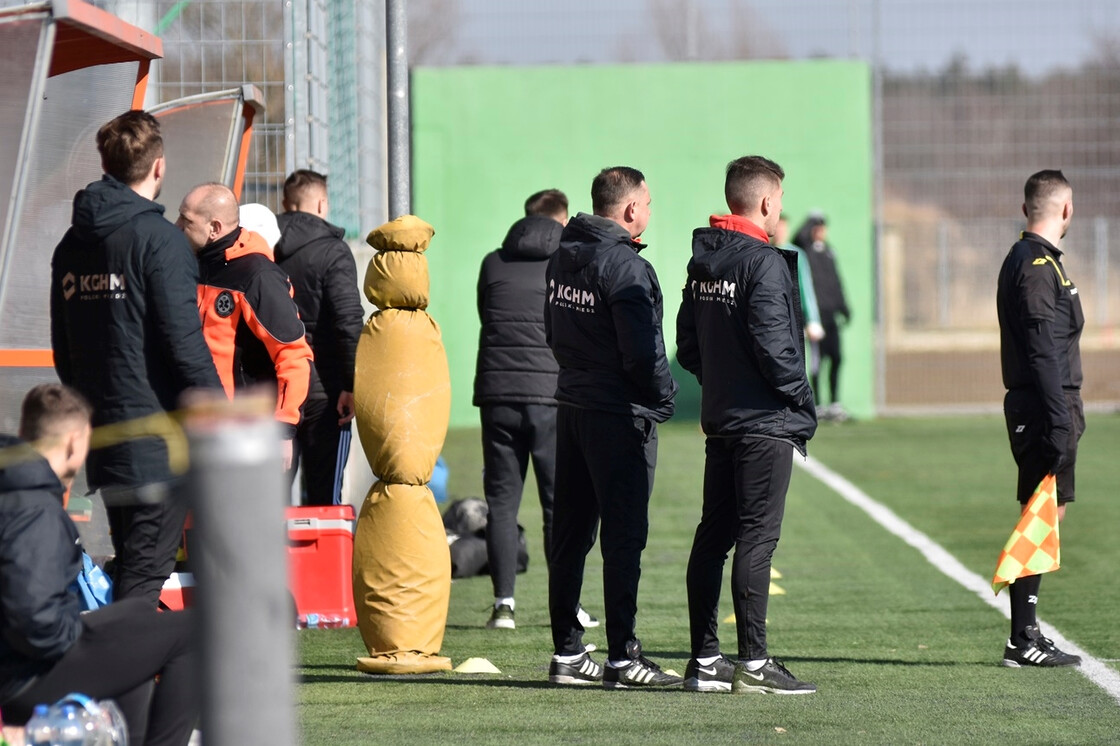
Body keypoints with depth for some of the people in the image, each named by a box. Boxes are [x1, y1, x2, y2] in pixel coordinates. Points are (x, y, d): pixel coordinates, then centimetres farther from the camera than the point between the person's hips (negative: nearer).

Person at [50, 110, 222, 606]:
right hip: (159, 434, -8)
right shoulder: (158, 238, -12)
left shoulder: (71, 245, 13)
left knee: (129, 562, 16)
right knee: (145, 571, -7)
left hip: (102, 431, 8)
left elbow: (63, 351, 18)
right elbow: (184, 341, -16)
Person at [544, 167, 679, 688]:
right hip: (620, 414, -8)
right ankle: (622, 658, -5)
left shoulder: (562, 258, 10)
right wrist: (663, 397, -4)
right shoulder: (624, 267, -17)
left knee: (569, 533, 11)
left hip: (571, 406, 8)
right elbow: (643, 352, -19)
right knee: (623, 535, -5)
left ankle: (567, 651, 16)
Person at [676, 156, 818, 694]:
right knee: (756, 538, -7)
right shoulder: (764, 263, -15)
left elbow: (687, 341, 15)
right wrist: (803, 401, -7)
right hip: (765, 424, -8)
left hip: (718, 421, 8)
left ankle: (704, 659, 12)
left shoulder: (701, 260, 11)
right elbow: (772, 343, -19)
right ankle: (754, 663, -7)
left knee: (713, 535, 10)